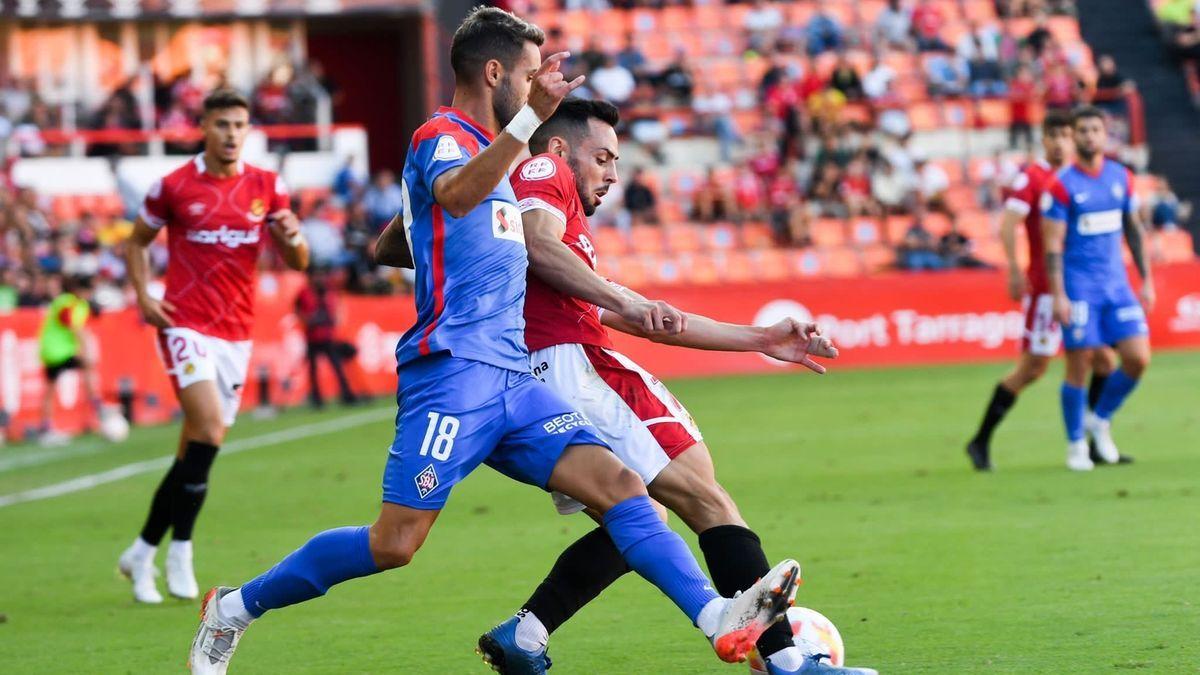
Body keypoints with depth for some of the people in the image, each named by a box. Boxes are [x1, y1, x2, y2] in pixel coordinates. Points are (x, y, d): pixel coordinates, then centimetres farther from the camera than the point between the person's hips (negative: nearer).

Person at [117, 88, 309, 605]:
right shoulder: (173, 186, -1)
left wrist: (293, 238, -14)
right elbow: (136, 242, 12)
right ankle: (179, 549, -13)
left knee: (197, 451, 5)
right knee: (210, 427, -22)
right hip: (186, 325, -4)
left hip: (236, 334, 4)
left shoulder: (267, 187, 6)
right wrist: (144, 296, -3)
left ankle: (144, 552, 18)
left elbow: (297, 263, 9)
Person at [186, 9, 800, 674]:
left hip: (511, 379, 9)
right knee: (395, 544, -11)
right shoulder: (441, 136, -3)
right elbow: (454, 195, -31)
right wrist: (532, 117, -43)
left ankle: (720, 619, -22)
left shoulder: (484, 149, 25)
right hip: (455, 370, -9)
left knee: (618, 484, -9)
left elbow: (385, 248, 35)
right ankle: (233, 608, 5)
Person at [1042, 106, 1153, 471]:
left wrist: (1146, 280, 13)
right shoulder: (1061, 185, -8)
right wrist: (1058, 295, -15)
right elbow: (1053, 244, -9)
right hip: (1079, 287, -5)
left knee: (1138, 359, -5)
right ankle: (1076, 445, 12)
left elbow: (1134, 231, 16)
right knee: (1079, 366, -3)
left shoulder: (1121, 178, 7)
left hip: (1117, 283, 5)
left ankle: (1100, 420, 18)